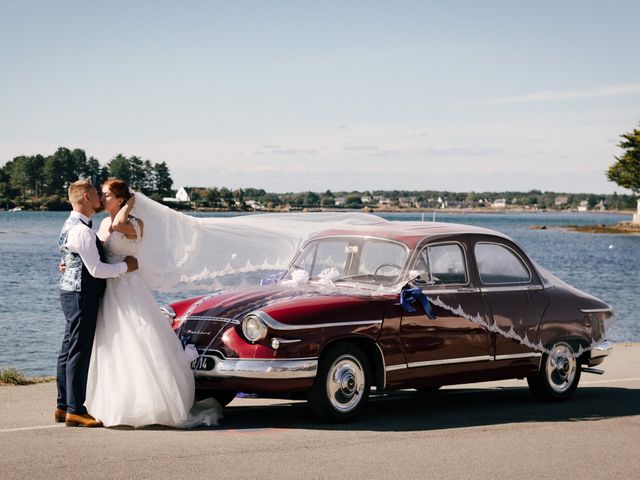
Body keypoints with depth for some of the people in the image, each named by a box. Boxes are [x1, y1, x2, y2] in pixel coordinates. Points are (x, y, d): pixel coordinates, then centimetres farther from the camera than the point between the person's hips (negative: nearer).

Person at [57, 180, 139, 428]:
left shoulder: (71, 225, 13)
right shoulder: (82, 231, -19)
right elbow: (97, 270, -21)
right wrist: (125, 265, -9)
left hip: (71, 291, 10)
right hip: (82, 295, -10)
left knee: (69, 350, 13)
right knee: (79, 352, -6)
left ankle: (63, 406, 20)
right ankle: (75, 410, -2)